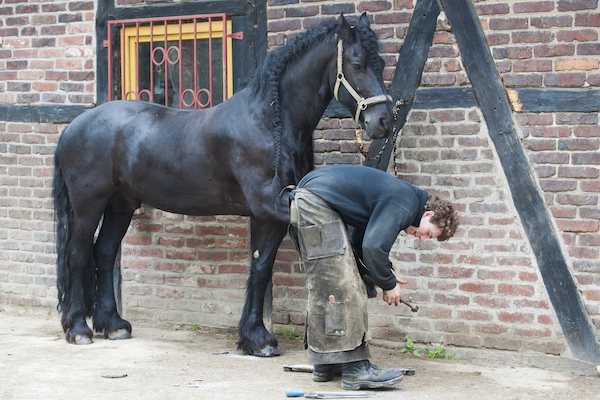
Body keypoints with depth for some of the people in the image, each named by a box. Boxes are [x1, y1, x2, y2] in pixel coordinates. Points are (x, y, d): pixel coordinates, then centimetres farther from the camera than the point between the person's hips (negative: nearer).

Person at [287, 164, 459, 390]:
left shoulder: (396, 198, 19)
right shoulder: (404, 204, -12)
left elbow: (360, 243, 23)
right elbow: (373, 248, -19)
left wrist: (386, 275, 13)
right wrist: (388, 284, -4)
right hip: (318, 204, -11)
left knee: (324, 286, 14)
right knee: (342, 288, -10)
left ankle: (325, 365, 20)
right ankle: (355, 369, -9)